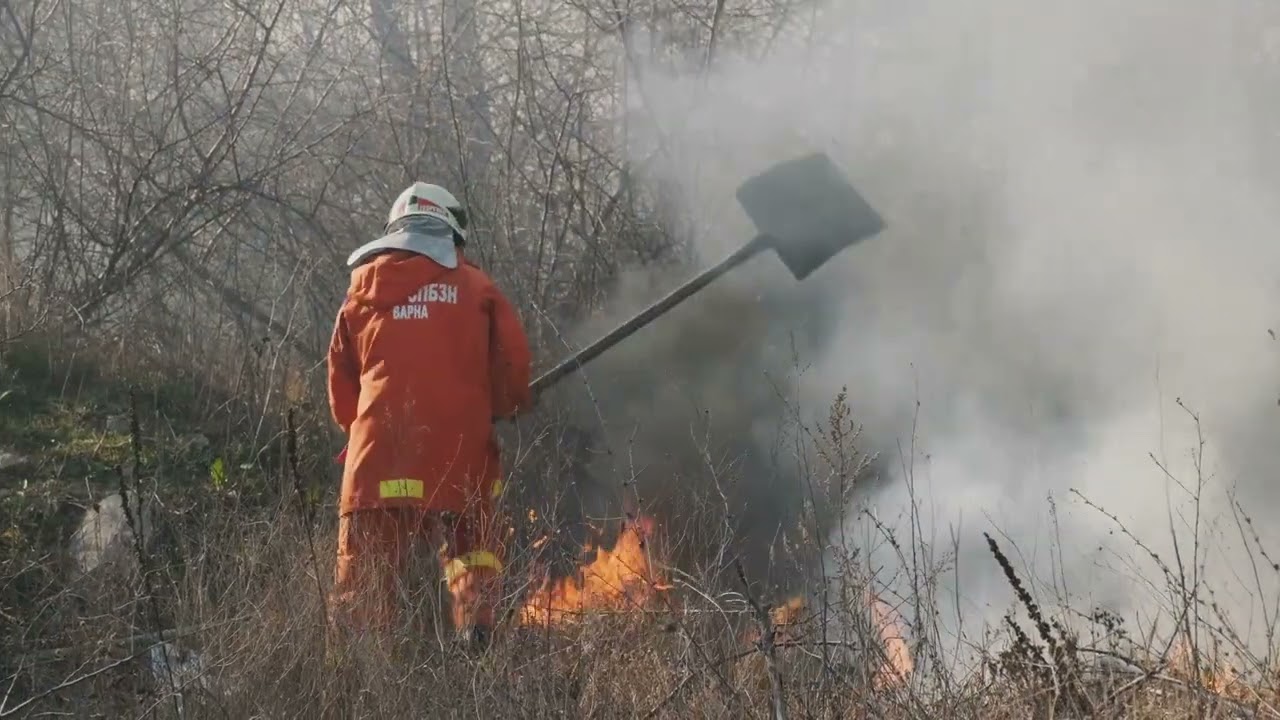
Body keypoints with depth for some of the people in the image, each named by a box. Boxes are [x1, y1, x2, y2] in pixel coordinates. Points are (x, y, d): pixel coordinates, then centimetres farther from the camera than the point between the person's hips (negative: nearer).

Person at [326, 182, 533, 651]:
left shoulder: (364, 288, 13)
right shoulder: (475, 287, 8)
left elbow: (341, 378, 18)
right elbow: (512, 362, 5)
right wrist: (504, 406, 23)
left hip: (379, 447, 1)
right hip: (459, 447, -1)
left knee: (366, 564, 2)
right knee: (470, 548, 13)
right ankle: (476, 627, -7)